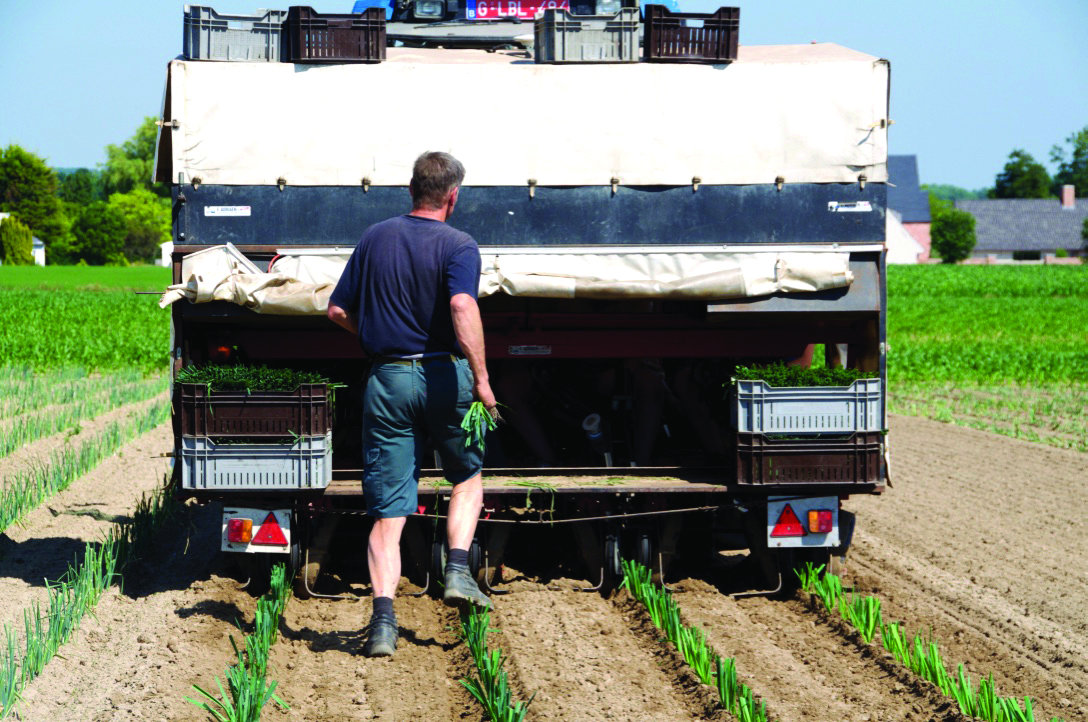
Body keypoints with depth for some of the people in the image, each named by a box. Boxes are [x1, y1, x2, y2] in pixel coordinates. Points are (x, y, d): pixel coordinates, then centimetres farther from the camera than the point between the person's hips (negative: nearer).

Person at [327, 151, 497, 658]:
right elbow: (463, 307, -24)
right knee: (467, 475, 23)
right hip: (444, 376, -3)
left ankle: (383, 618, -9)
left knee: (388, 510, 2)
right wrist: (481, 378, -22)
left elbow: (337, 311, 11)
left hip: (386, 379, 3)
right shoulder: (458, 246, -6)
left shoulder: (374, 239, 8)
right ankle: (457, 572, 7)